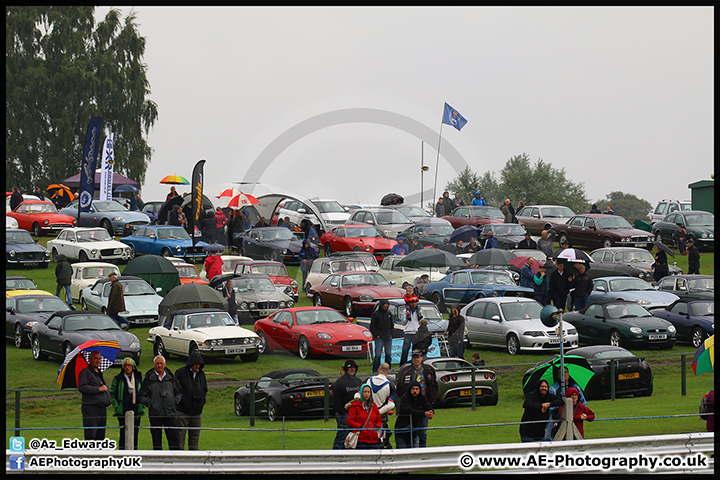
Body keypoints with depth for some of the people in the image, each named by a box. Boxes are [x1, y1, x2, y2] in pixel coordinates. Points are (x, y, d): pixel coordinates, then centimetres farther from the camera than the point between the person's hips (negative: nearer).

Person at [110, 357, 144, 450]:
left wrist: (143, 405, 6)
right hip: (123, 412, -3)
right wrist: (116, 406, -6)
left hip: (136, 410, 3)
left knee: (135, 434, 4)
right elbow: (112, 393, 4)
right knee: (123, 434, -6)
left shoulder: (139, 378, 10)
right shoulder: (117, 379, 2)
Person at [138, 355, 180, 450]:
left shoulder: (171, 378, 11)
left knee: (173, 438, -3)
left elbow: (178, 392, 22)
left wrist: (176, 401, 4)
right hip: (155, 413, -1)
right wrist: (149, 403, -8)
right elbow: (141, 396, 7)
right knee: (156, 440, 3)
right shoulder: (149, 379, 4)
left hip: (170, 413, 1)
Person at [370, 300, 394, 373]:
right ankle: (375, 371, -4)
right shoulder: (375, 314, -2)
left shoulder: (389, 314, 13)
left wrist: (391, 333, 7)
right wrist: (376, 335, -10)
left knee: (389, 354, 7)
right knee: (377, 355, -8)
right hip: (379, 338, -5)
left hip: (388, 338, 5)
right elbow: (372, 326, -3)